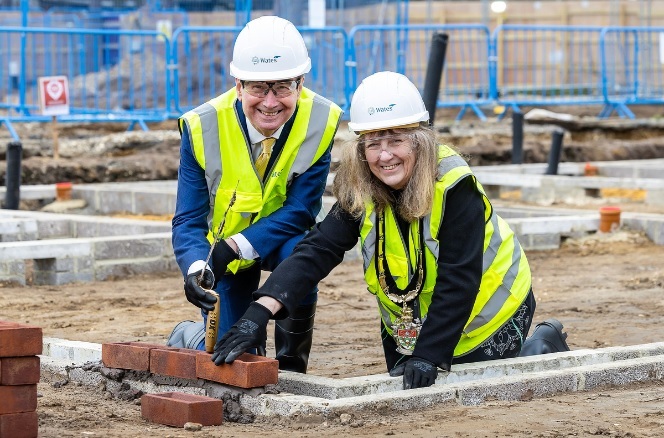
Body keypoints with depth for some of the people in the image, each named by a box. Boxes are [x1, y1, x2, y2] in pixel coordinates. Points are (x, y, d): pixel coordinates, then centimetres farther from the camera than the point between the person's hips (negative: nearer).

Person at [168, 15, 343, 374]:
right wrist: (196, 267, -41)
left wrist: (237, 245, -34)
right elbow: (189, 220, -20)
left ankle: (291, 364, -13)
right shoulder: (202, 126, -22)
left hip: (282, 240, 0)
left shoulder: (322, 122, -23)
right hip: (223, 249, 0)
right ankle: (189, 335, 31)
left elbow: (300, 209, -21)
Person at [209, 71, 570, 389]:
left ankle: (543, 347, 29)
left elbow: (458, 280, -30)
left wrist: (429, 354, -34)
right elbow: (316, 251, -27)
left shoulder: (455, 188, -31)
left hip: (481, 316, -5)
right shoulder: (359, 192, -16)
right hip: (410, 324, 5)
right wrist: (260, 312, -41)